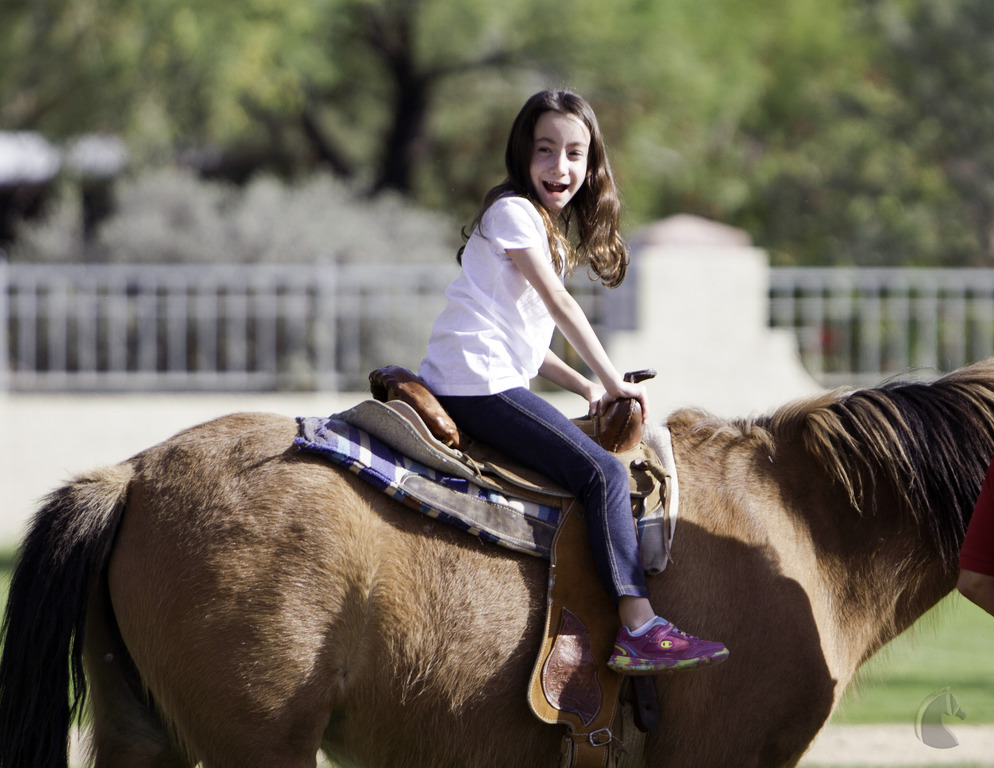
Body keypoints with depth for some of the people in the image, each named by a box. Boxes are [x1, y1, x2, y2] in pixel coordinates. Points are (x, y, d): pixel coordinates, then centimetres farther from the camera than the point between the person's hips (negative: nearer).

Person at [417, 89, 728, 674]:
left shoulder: (549, 228, 26)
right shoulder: (513, 211, -4)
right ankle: (639, 630, -24)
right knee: (602, 472, -17)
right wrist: (613, 382, -4)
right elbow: (561, 306, -8)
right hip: (478, 381, -10)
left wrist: (586, 388, 12)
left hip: (481, 382, 10)